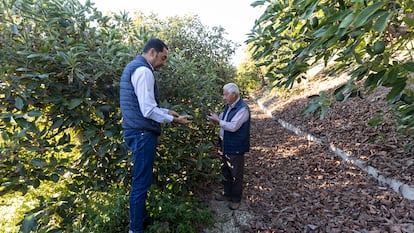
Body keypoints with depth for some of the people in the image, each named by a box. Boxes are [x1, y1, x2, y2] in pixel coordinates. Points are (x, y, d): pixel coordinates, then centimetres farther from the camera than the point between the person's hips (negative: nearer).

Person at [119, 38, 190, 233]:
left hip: (138, 131, 11)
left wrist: (167, 111, 15)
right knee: (141, 182, 1)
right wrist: (174, 119, -10)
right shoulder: (143, 71, -16)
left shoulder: (134, 67, 17)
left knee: (141, 180, 20)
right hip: (142, 133, -11)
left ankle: (141, 217, 36)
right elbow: (148, 110, -21)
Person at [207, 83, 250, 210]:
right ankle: (227, 193, 38)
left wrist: (218, 121, -20)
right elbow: (224, 117, 21)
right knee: (225, 171, 20)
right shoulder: (228, 106, 6)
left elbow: (233, 127, -26)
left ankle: (236, 199, 24)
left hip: (236, 147, -9)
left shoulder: (242, 109, -21)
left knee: (236, 174, 7)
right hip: (225, 145, 9)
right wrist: (216, 116, 1)